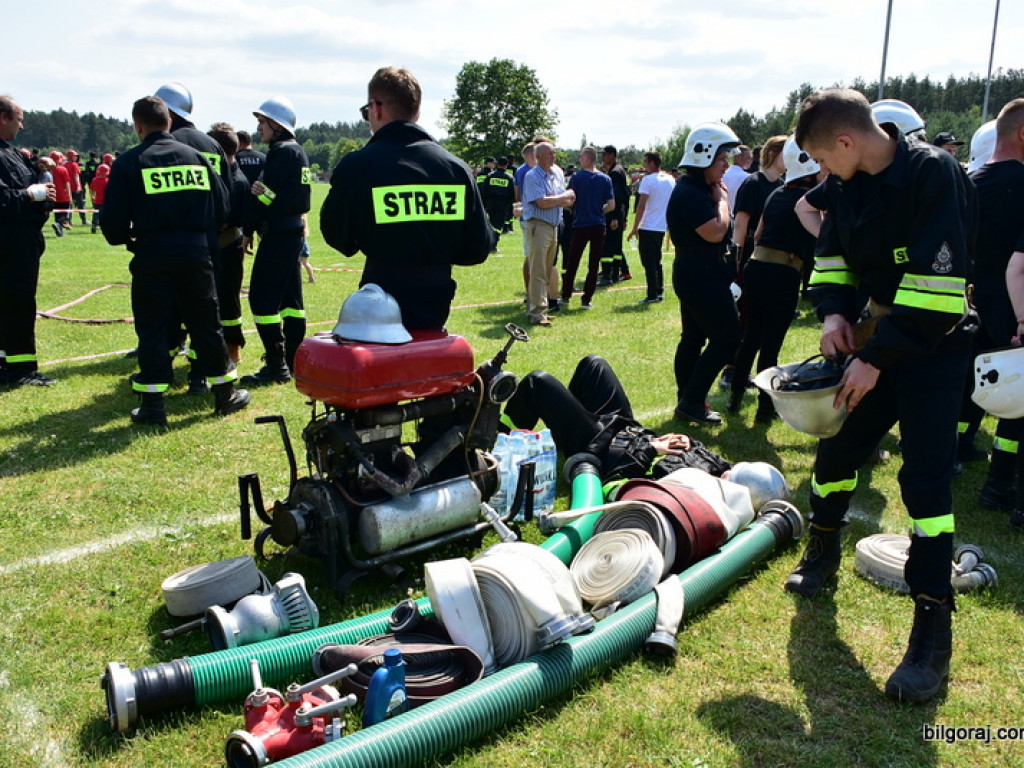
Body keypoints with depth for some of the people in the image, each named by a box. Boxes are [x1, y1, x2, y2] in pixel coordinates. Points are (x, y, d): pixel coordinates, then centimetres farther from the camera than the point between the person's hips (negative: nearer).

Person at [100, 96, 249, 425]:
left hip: (152, 255, -2)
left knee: (152, 328, 6)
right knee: (206, 324, 12)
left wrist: (126, 238, 17)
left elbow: (112, 220, -4)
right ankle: (225, 394, 20)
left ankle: (153, 405, 7)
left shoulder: (128, 163, -3)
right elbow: (221, 209, 7)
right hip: (196, 253, 3)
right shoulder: (197, 157, 7)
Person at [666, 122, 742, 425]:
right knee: (727, 337, -8)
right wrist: (722, 199, -13)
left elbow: (715, 230, 19)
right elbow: (715, 232, -25)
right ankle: (692, 402, -4)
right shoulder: (690, 193, -19)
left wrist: (719, 197, 8)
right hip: (702, 277, -11)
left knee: (694, 337, 14)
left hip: (696, 275, 11)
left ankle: (688, 401, 23)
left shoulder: (699, 189, 15)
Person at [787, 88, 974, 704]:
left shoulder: (934, 174, -20)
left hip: (933, 350, -7)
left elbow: (937, 284, -26)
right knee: (837, 446, 12)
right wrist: (835, 312, -5)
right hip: (877, 341, 7)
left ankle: (934, 633, 0)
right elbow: (833, 254, 14)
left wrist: (877, 359, -23)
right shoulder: (851, 185, 2)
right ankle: (823, 554, 37)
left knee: (926, 479, -9)